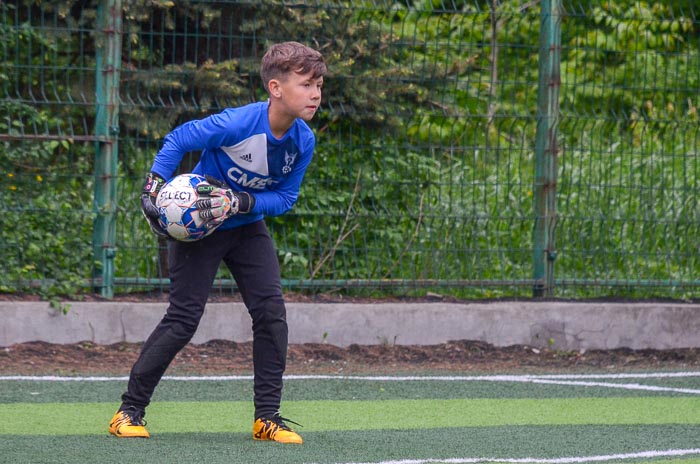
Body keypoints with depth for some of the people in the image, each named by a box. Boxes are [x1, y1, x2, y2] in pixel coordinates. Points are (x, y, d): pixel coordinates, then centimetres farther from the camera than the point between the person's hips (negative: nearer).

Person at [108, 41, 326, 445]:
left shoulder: (304, 141, -13)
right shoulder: (237, 124, -29)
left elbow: (285, 198, -7)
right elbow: (177, 140, -17)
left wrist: (239, 202, -24)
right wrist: (154, 188, -22)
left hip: (248, 226, 5)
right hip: (196, 225, -5)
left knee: (272, 311, -7)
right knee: (184, 318, -8)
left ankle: (268, 417, 1)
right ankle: (130, 411, 3)